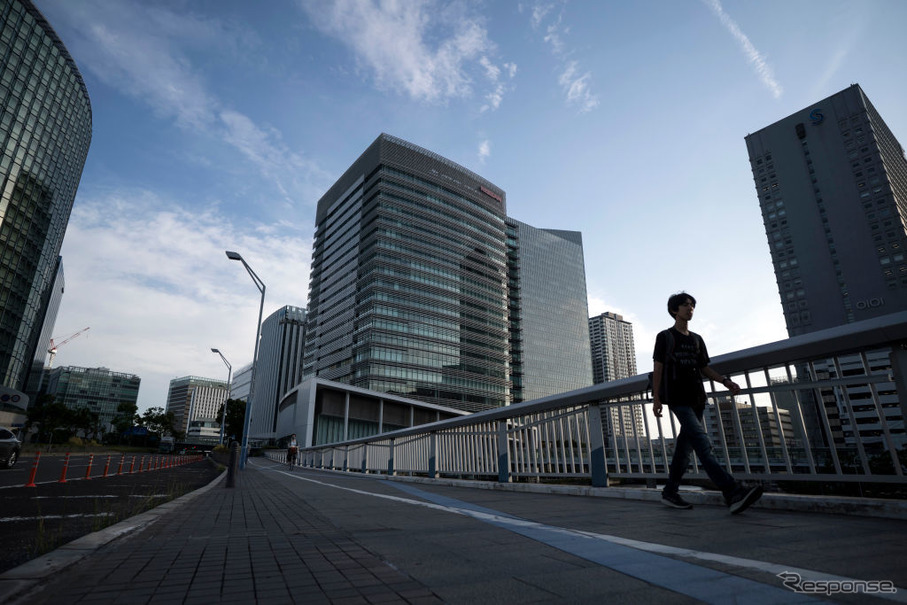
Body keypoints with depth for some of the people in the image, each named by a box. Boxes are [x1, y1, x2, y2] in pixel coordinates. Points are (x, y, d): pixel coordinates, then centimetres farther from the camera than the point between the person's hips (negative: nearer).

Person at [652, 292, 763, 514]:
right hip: (677, 397, -6)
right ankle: (732, 492, -28)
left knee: (685, 445, 6)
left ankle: (670, 492, 16)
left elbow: (705, 368, 21)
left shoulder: (697, 339, 20)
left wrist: (725, 381, 3)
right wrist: (656, 398, -7)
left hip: (696, 398, 6)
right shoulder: (665, 337, 4)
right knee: (701, 441, -18)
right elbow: (658, 369, 0)